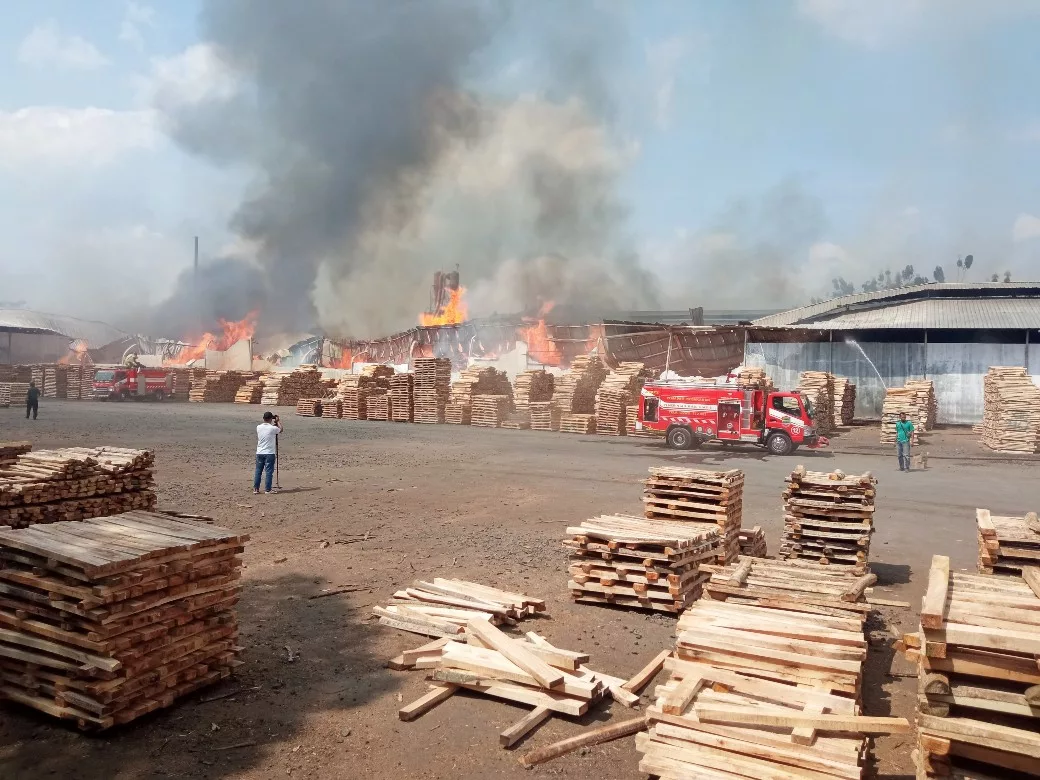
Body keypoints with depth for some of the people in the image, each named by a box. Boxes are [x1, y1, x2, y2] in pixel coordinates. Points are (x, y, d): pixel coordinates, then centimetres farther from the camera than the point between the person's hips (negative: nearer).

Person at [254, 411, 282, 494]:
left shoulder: (258, 427, 1)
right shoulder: (272, 428, -12)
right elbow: (280, 429, 8)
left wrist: (273, 423, 30)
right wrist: (278, 421, 21)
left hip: (259, 453, 4)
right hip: (270, 453, -4)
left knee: (258, 471, 10)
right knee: (269, 471, 0)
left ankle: (255, 488, 11)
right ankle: (267, 489, -1)